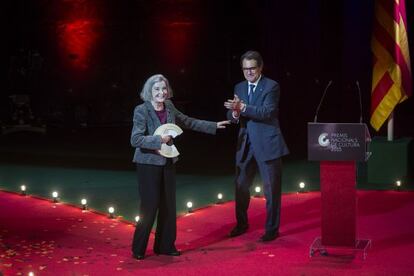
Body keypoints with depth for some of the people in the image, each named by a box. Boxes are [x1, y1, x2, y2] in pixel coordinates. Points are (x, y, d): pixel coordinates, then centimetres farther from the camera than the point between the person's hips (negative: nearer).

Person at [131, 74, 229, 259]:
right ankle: (138, 248, 10)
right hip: (148, 164, -6)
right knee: (150, 206, -5)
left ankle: (165, 245, 24)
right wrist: (159, 139, -26)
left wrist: (214, 126, 18)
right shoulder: (141, 111, -14)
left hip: (167, 163, 6)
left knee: (168, 206, 11)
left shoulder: (169, 107, 5)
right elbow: (135, 139, -20)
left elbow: (189, 122, 17)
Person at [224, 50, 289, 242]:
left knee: (271, 189, 2)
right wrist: (235, 114, -18)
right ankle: (242, 224, 33)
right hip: (245, 144, 6)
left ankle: (272, 229, 15)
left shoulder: (271, 86, -8)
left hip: (267, 144, -6)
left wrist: (243, 107, -30)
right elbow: (231, 116, 6)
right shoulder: (239, 88, 10)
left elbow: (267, 112, -21)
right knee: (241, 186, 14)